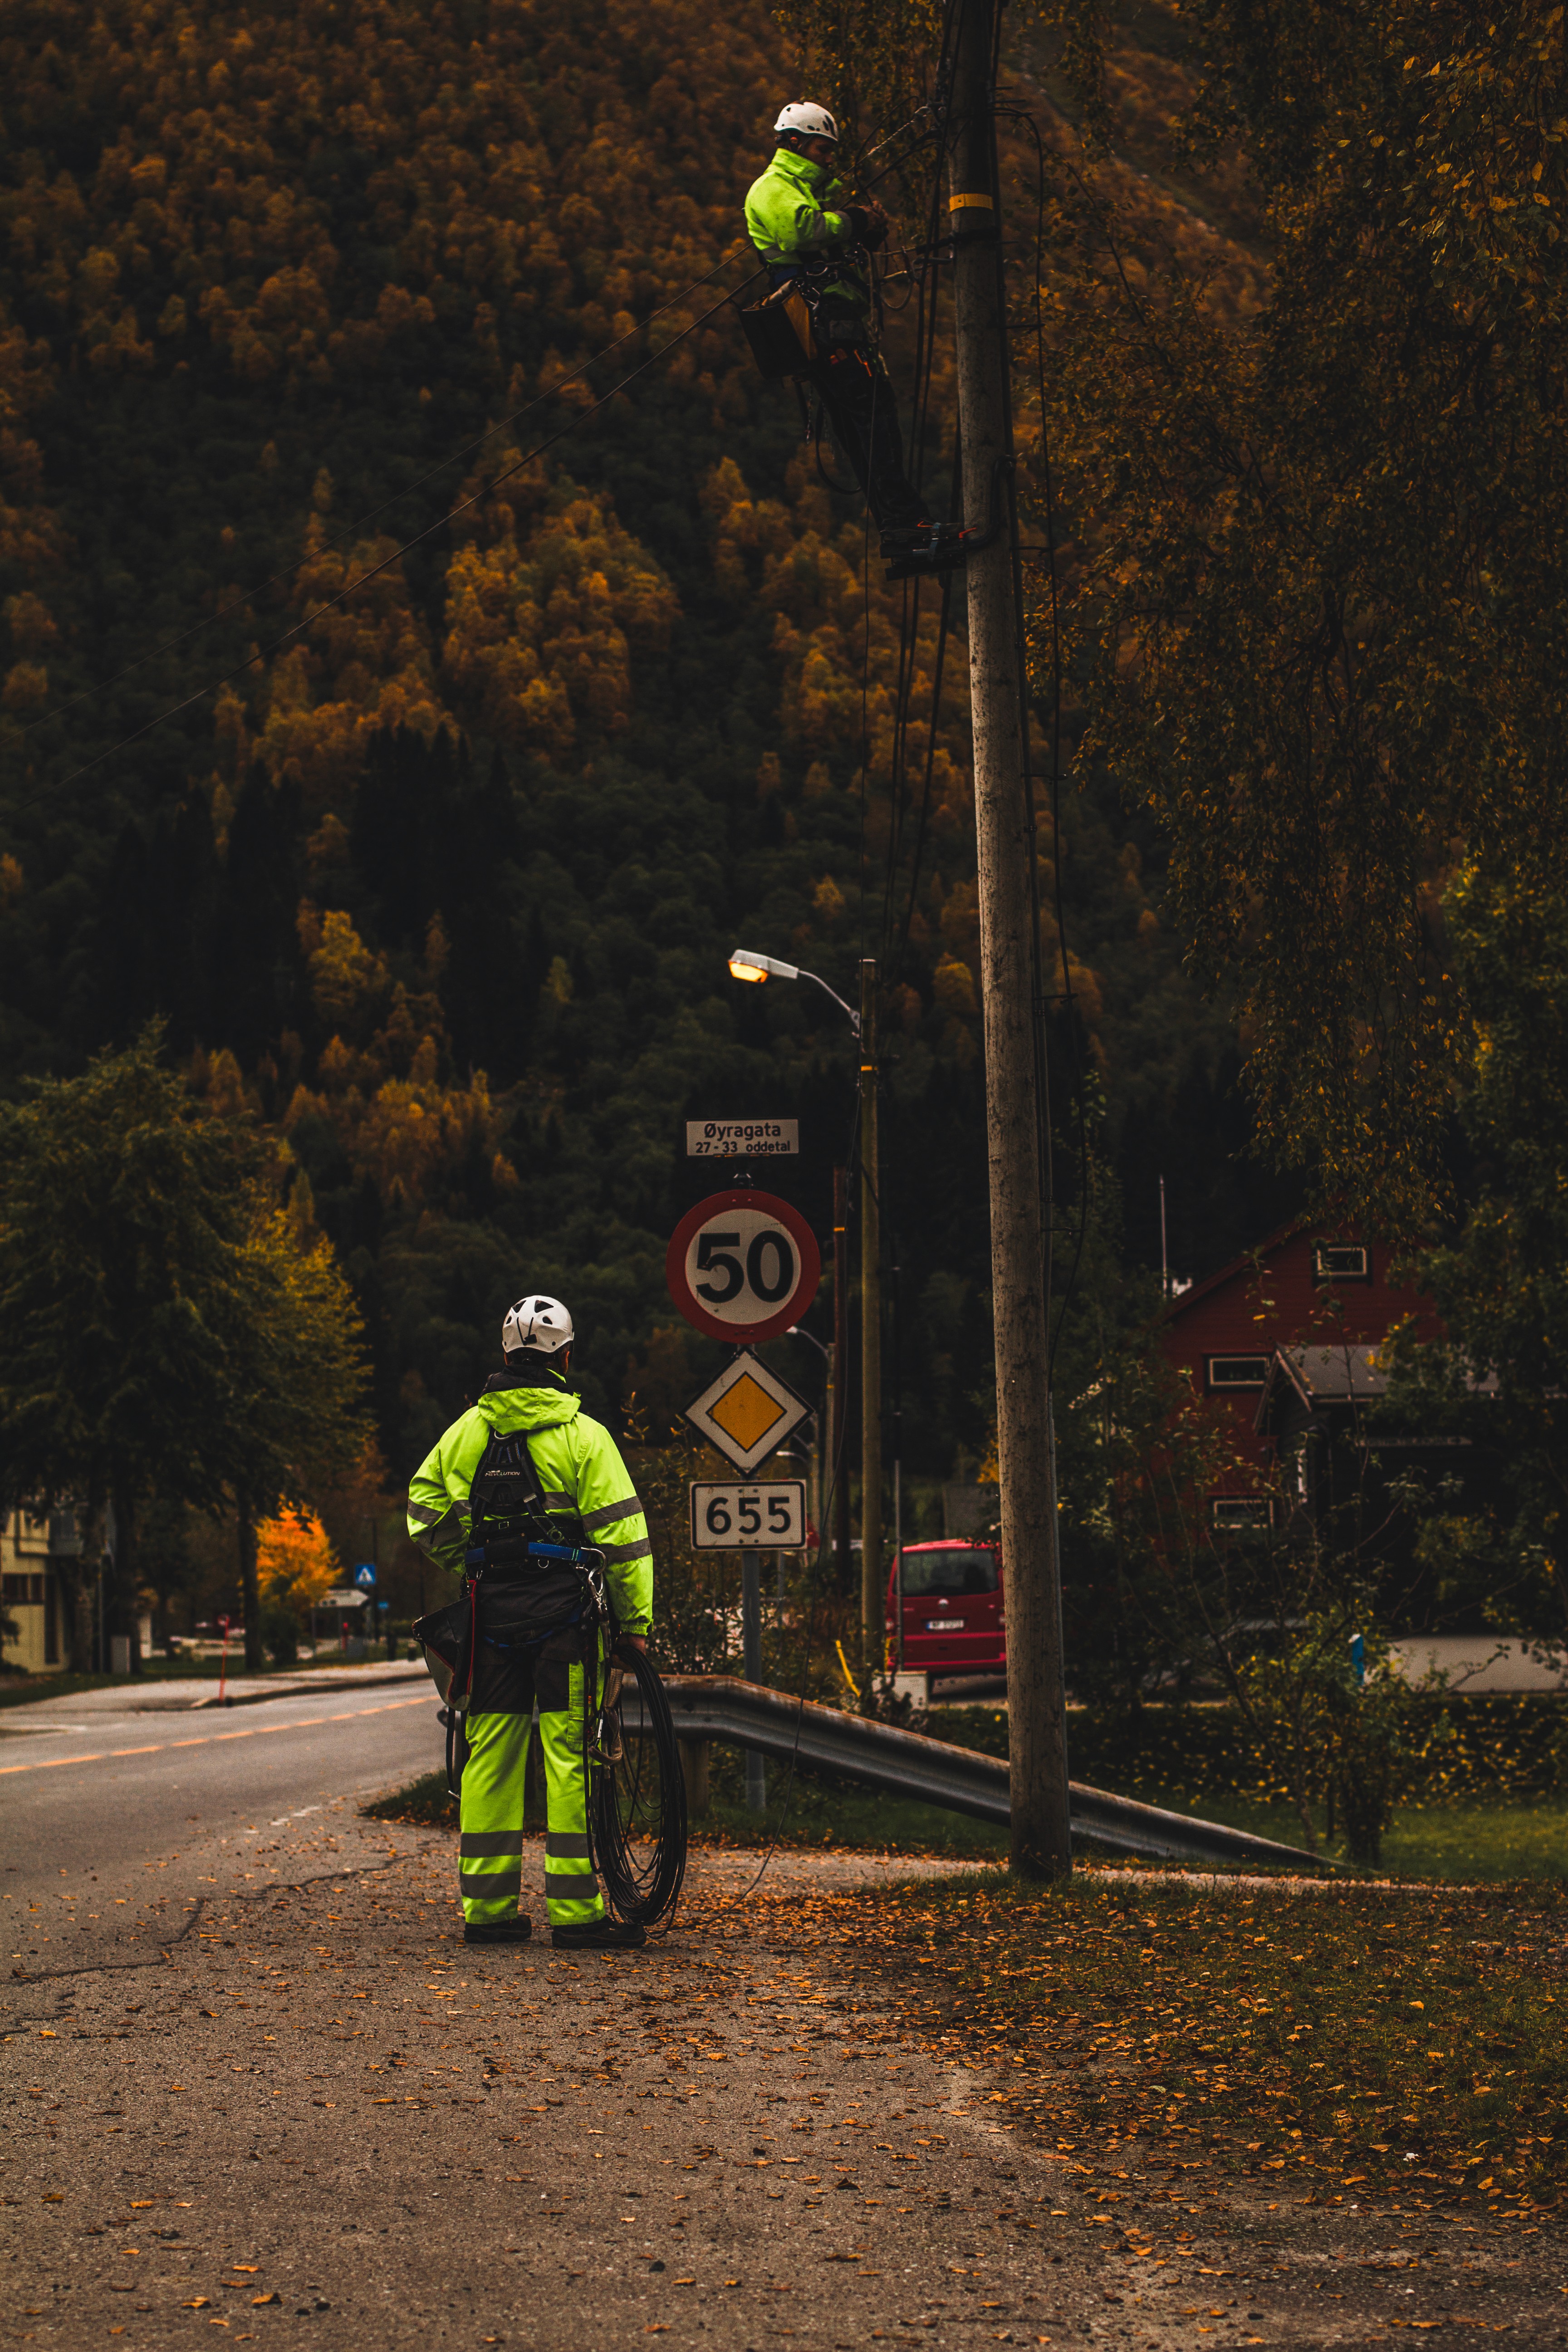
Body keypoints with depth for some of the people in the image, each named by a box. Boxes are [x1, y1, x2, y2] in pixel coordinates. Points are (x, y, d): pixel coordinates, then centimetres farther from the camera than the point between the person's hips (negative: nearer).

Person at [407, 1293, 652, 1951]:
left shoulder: (467, 1429, 7)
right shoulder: (582, 1435, -5)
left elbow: (424, 1510, 8)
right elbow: (619, 1532, -8)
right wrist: (635, 1618, -4)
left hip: (490, 1612, 4)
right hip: (563, 1612, -4)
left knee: (490, 1754, 9)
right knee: (569, 1754, -3)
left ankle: (487, 1908, 10)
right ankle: (574, 1910, -6)